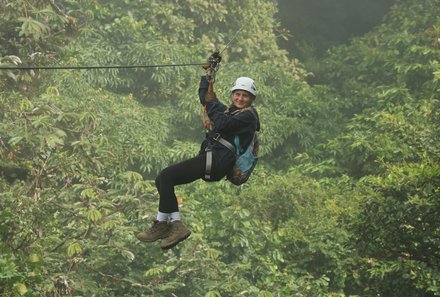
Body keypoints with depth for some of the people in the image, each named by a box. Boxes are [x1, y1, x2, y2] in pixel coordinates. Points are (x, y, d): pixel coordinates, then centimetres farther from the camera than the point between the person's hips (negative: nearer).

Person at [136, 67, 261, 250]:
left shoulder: (248, 115, -4)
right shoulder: (229, 111, 24)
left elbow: (222, 124, -20)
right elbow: (204, 97, 33)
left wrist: (211, 104, -7)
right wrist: (208, 75, 25)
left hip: (217, 160, -10)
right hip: (209, 157, 10)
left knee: (165, 177, -17)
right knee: (162, 180, 2)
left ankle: (161, 224, -8)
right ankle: (176, 226, -6)